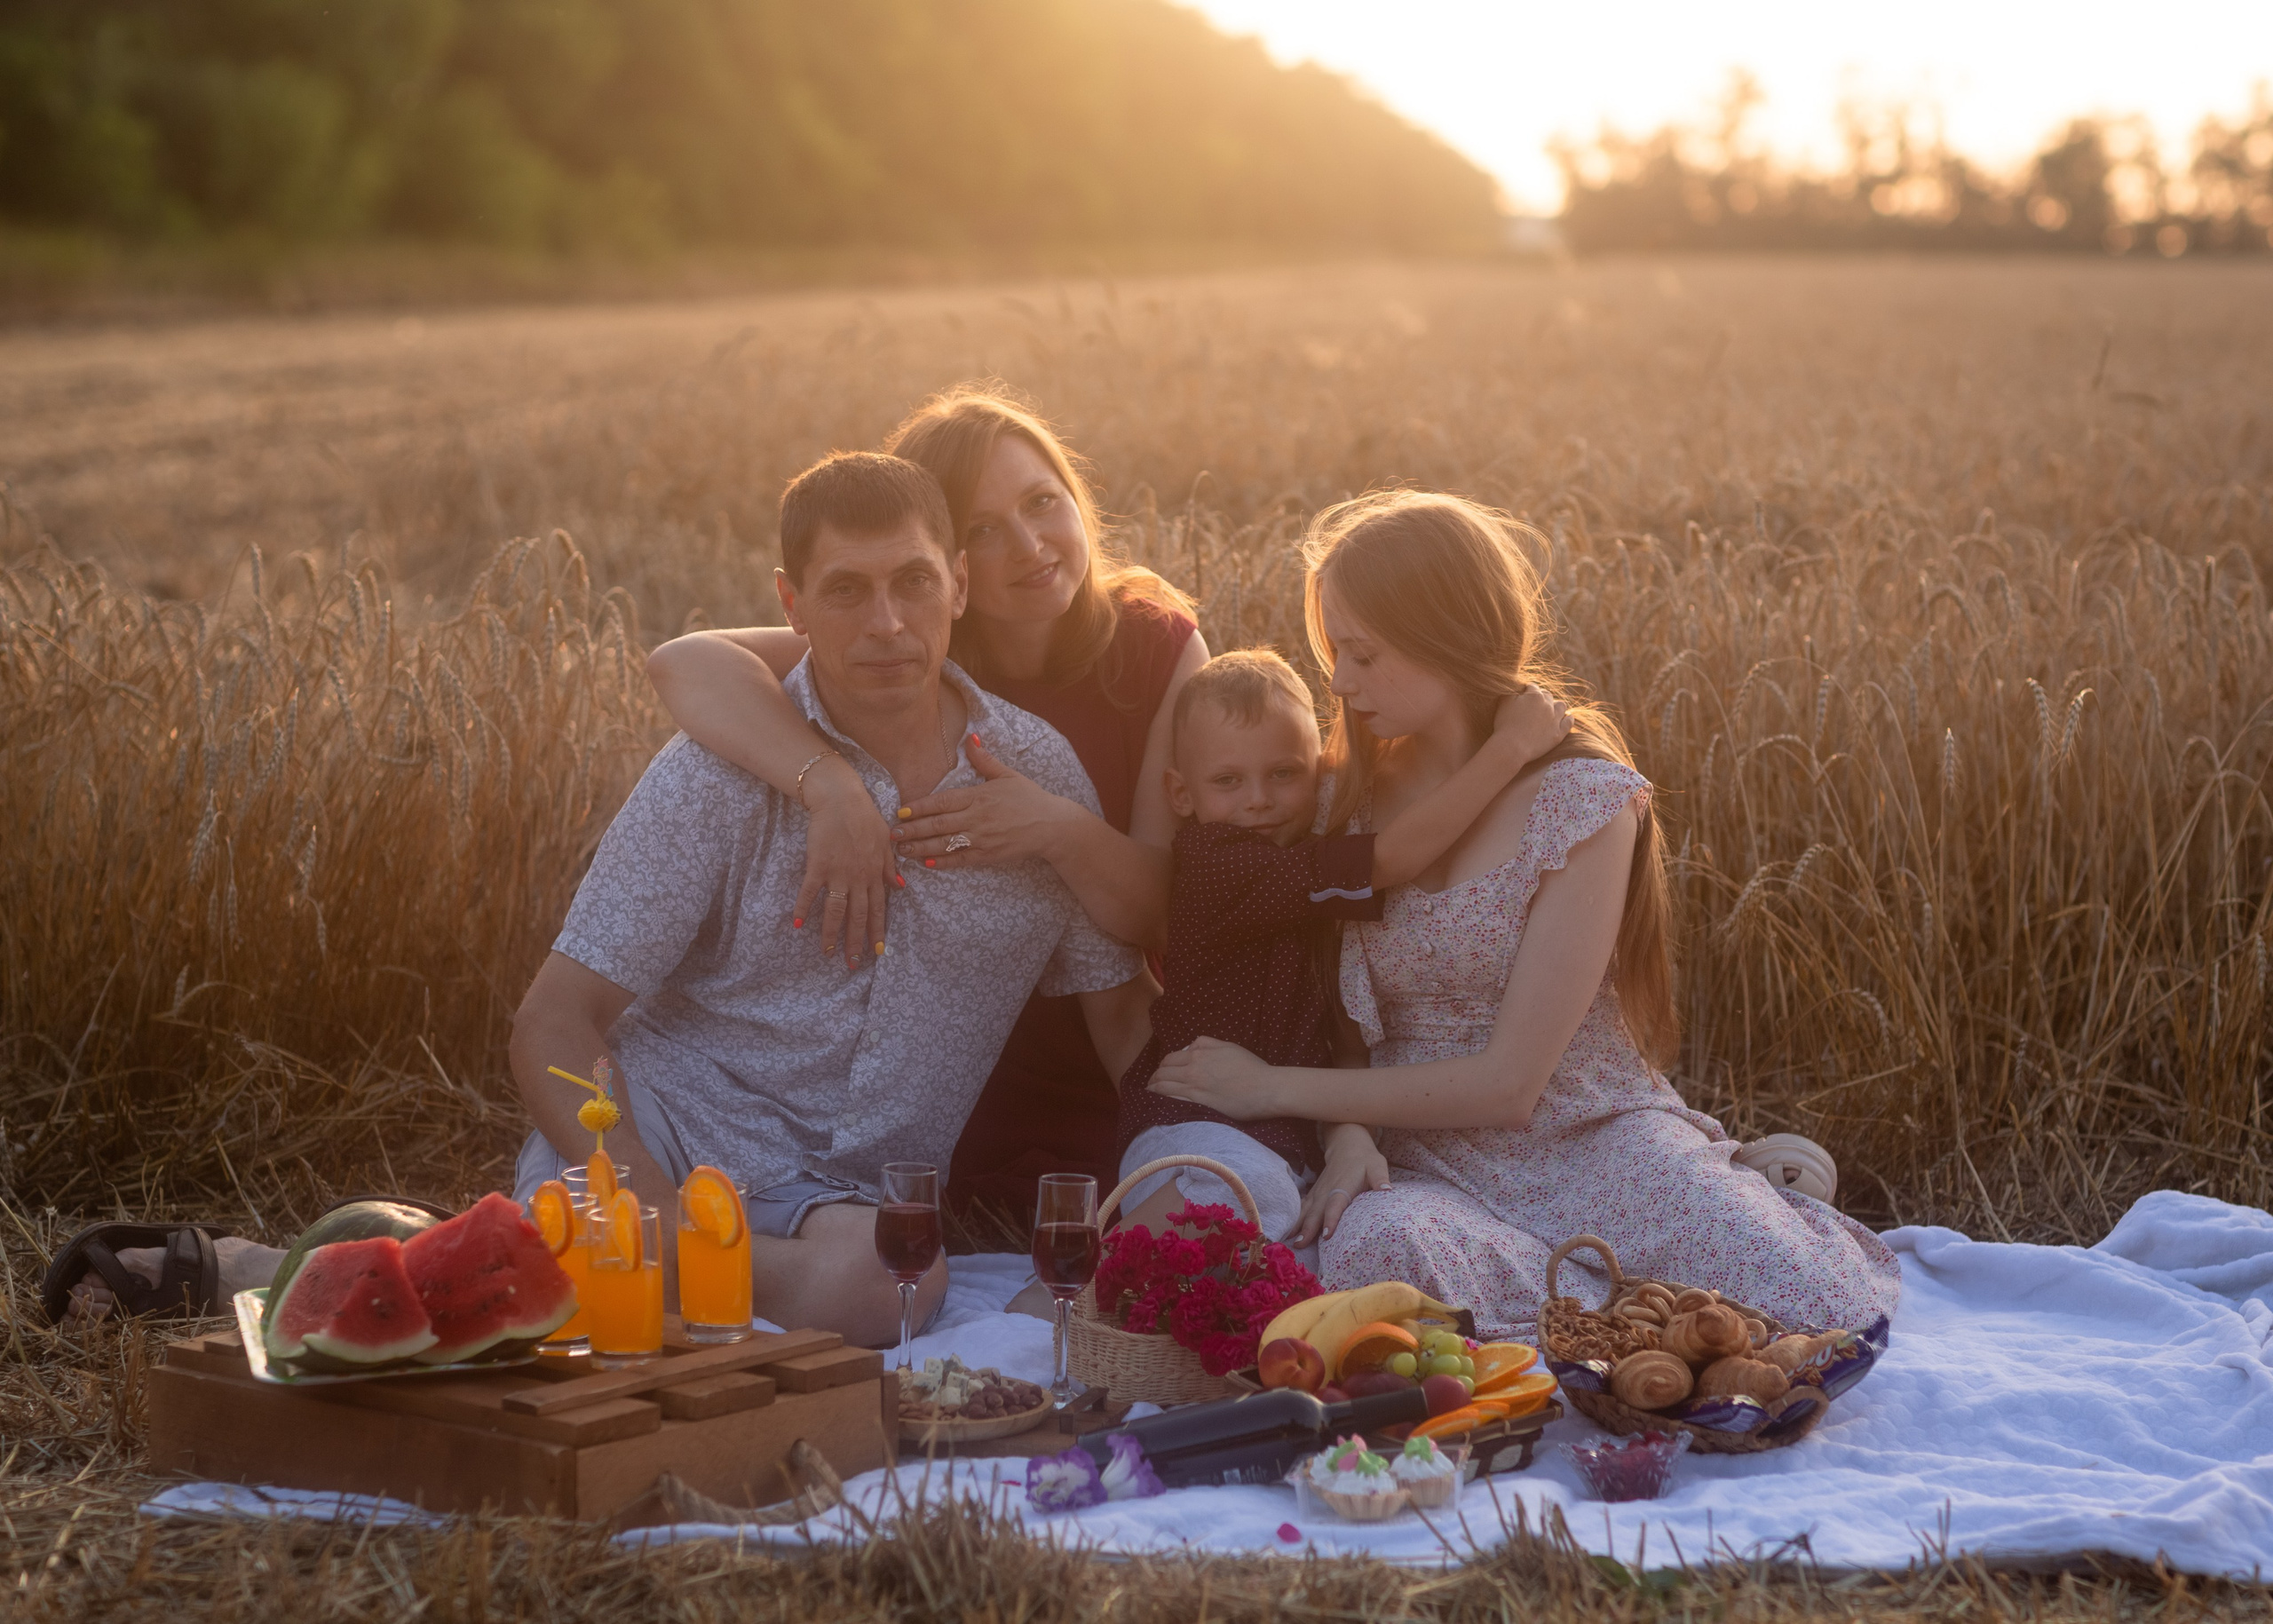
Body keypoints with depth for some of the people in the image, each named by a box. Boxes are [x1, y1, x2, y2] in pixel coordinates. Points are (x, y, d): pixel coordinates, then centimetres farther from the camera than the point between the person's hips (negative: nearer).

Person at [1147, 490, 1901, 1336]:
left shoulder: (1581, 797, -9)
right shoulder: (1354, 798, 6)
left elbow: (1508, 1082, -13)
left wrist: (1276, 1088, -10)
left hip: (1593, 1134, -3)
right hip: (1434, 1165, 3)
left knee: (1823, 1317, -29)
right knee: (1376, 1250, -37)